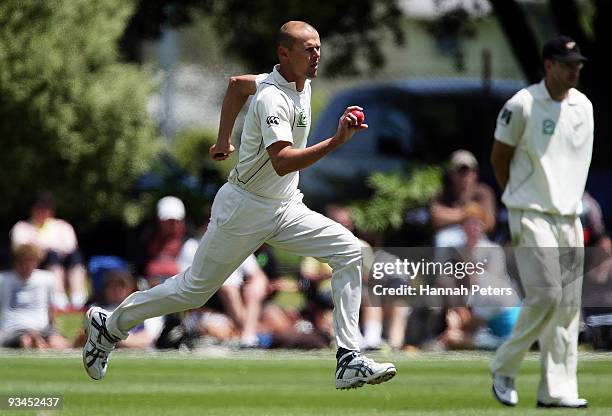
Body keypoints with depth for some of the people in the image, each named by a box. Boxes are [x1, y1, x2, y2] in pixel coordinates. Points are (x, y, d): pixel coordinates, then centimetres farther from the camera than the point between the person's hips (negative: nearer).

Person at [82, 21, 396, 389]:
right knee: (195, 290, 4)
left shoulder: (302, 83, 3)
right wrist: (336, 142, -47)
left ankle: (350, 360, -14)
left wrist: (224, 140, 28)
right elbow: (282, 162, -40)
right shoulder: (272, 98, -25)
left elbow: (237, 83, 21)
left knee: (349, 251, -10)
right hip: (244, 209, -8)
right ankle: (110, 325, 27)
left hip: (285, 210, 8)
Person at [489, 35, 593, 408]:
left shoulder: (584, 106, 8)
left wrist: (572, 199, 14)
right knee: (545, 295, -15)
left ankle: (557, 390, 6)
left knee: (569, 303, 2)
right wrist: (521, 198, 6)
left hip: (570, 216, 6)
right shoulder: (522, 105, -10)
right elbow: (500, 157, 0)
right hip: (532, 216, -6)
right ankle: (504, 370, 4)